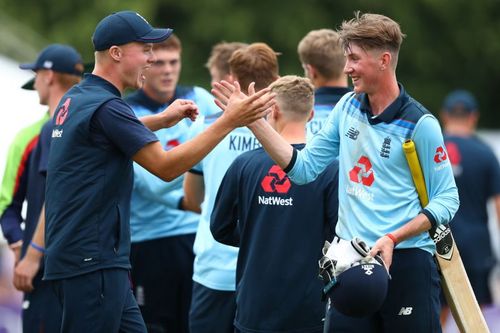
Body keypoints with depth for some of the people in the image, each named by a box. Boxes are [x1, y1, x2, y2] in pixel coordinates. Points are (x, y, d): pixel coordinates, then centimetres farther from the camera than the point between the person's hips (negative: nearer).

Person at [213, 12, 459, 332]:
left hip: (406, 262, -5)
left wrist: (394, 238, -17)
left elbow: (447, 199, -6)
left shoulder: (420, 123, -9)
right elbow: (304, 167, 11)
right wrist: (254, 120, 4)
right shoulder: (347, 107, 9)